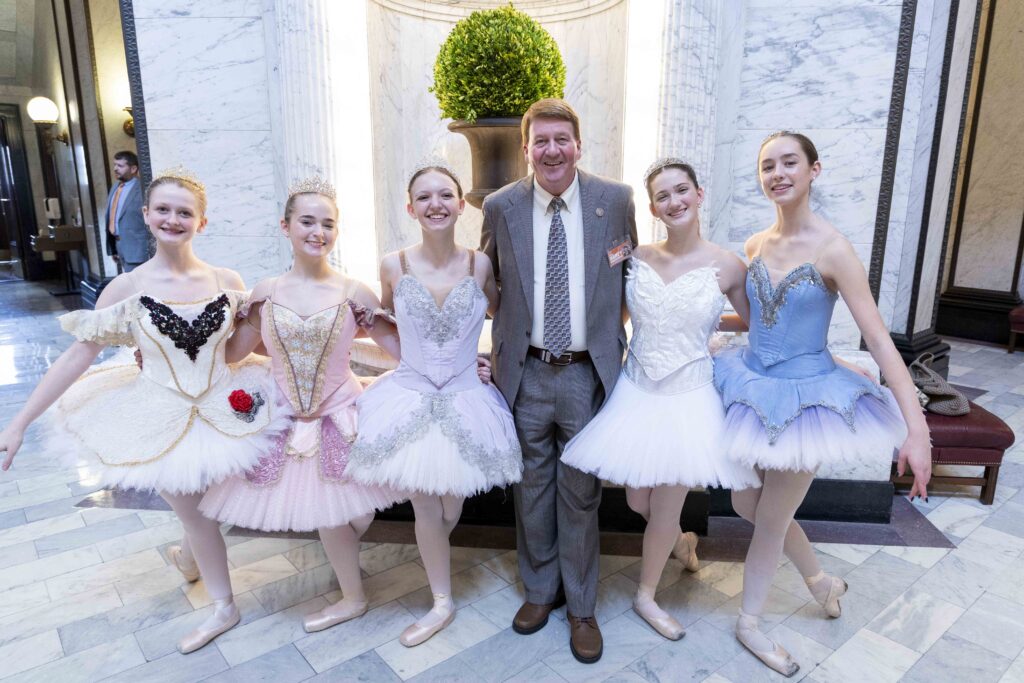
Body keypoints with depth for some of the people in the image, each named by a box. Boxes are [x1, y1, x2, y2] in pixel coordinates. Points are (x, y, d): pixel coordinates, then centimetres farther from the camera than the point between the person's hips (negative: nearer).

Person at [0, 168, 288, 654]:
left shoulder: (226, 282, -7)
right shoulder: (128, 288, -11)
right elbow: (79, 355, -6)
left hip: (222, 409, 1)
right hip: (161, 419, -1)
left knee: (203, 504, 19)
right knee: (192, 510, 13)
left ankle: (188, 557, 54)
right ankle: (223, 607, 34)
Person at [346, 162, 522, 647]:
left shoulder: (480, 265, -9)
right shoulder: (394, 266, -8)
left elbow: (501, 311, 8)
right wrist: (412, 356, 5)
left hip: (465, 399, 1)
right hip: (409, 398, 0)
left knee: (451, 507, 13)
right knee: (425, 506, 7)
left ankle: (433, 558, 48)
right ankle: (442, 602, 29)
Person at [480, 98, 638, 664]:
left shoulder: (615, 199, -2)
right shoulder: (501, 206, 0)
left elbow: (629, 274, 8)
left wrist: (614, 335, 2)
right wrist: (508, 321, 4)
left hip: (588, 372, -1)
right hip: (526, 372, 1)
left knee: (581, 493, 10)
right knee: (532, 488, 15)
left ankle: (581, 607, 32)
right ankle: (539, 589, 39)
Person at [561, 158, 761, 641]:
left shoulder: (727, 267, -7)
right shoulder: (636, 258, -3)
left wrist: (710, 323, -2)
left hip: (688, 399, -2)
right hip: (635, 392, 2)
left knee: (666, 508, 10)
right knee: (637, 502, 13)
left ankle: (646, 596, 36)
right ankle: (681, 541, 48)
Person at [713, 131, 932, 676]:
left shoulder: (831, 249, -16)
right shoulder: (755, 245, 1)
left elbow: (878, 339, -18)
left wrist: (916, 428, -22)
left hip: (805, 396, -5)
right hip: (753, 387, 6)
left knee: (771, 520, 8)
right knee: (746, 504, 16)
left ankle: (749, 624, 32)